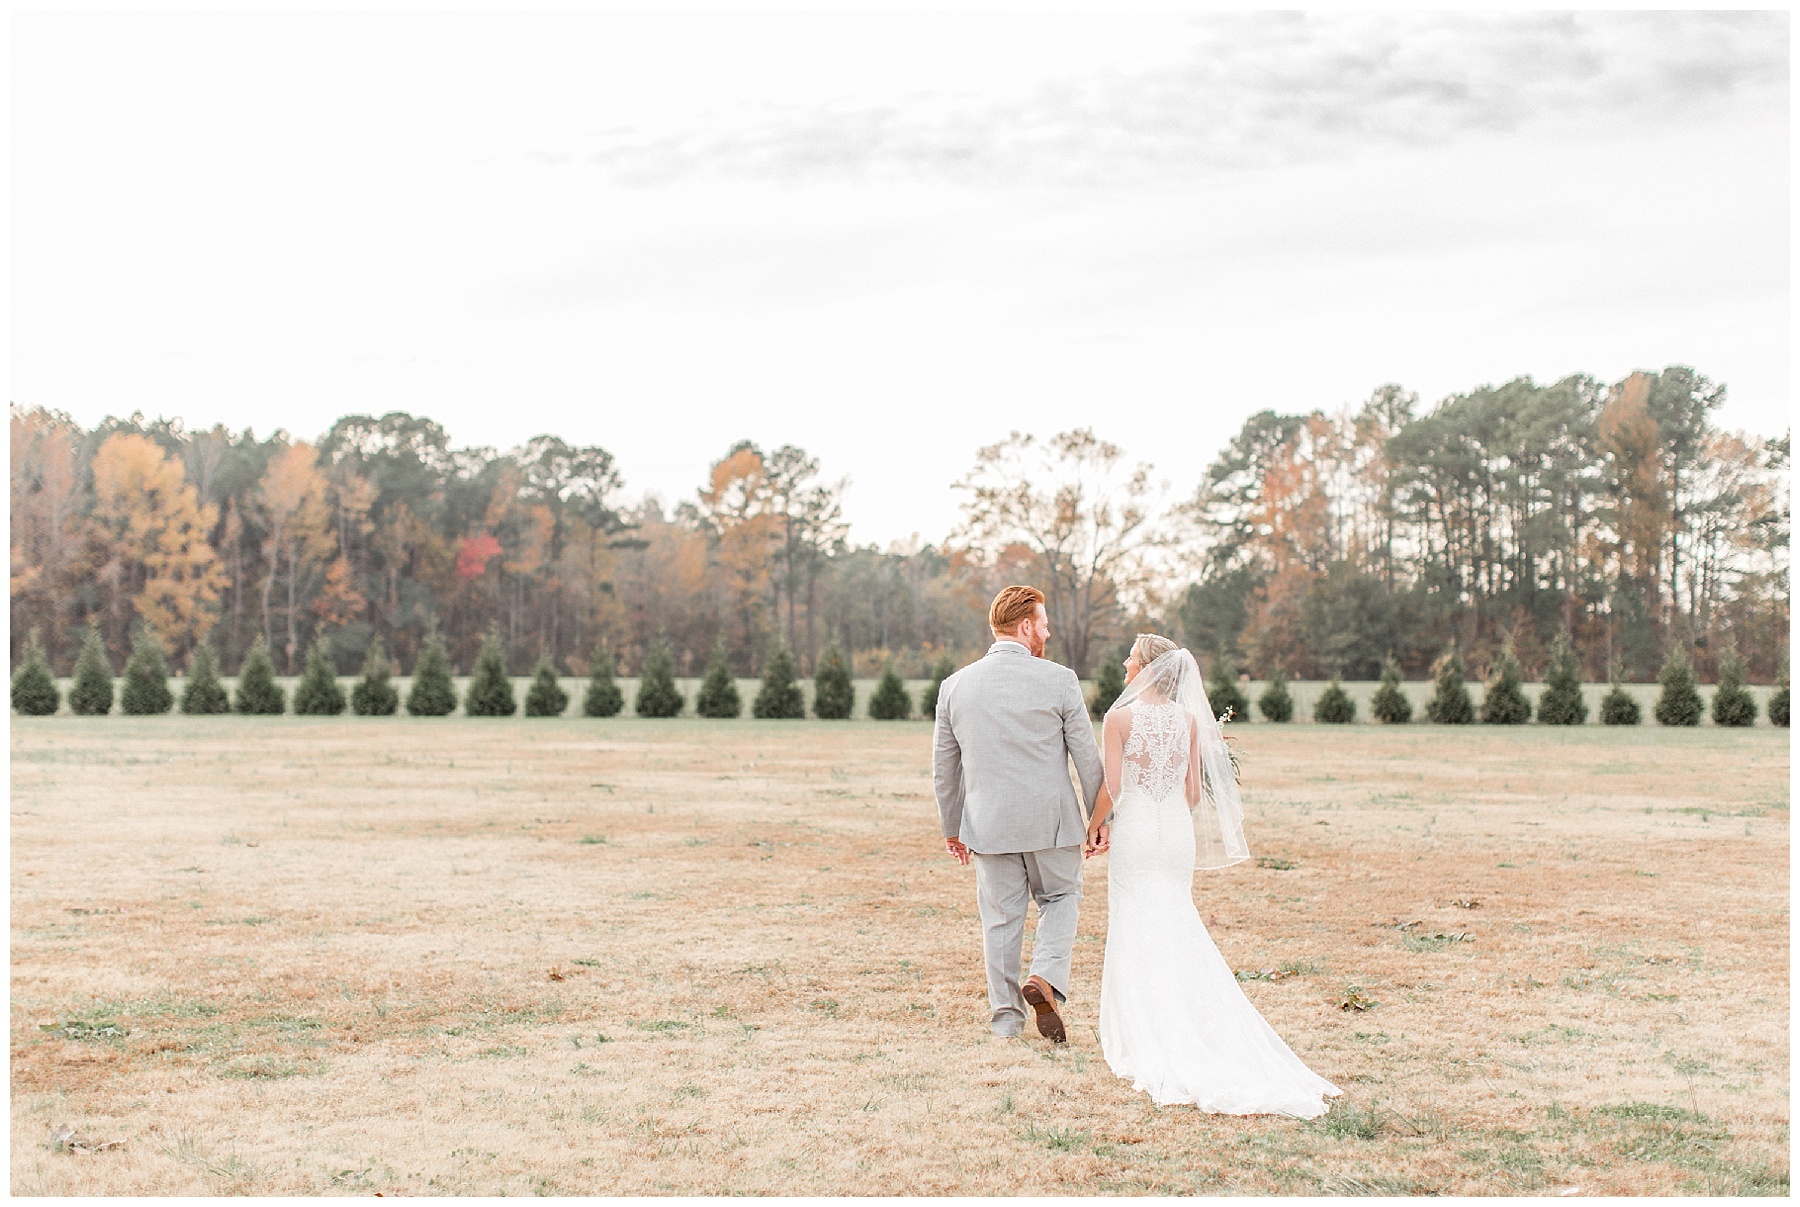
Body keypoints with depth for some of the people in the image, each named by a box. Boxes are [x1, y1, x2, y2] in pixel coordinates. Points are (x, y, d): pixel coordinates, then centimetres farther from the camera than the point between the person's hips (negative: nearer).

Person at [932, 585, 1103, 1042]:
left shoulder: (956, 685, 1)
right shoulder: (1058, 680, -8)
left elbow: (943, 768, 8)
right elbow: (1089, 758, -5)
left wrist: (952, 827, 19)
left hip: (987, 823, 2)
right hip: (1051, 819, -2)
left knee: (1000, 918, 12)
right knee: (1060, 898, 19)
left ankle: (1006, 1016, 17)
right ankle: (1046, 976, -3)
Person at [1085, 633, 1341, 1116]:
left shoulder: (1119, 718, -9)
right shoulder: (1188, 719, 4)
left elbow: (1111, 787, -11)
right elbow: (1193, 791, 5)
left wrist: (1096, 824, 5)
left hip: (1134, 831, -4)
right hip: (1178, 833, 4)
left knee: (1135, 932, 3)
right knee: (1178, 936, 12)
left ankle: (1139, 1037, 4)